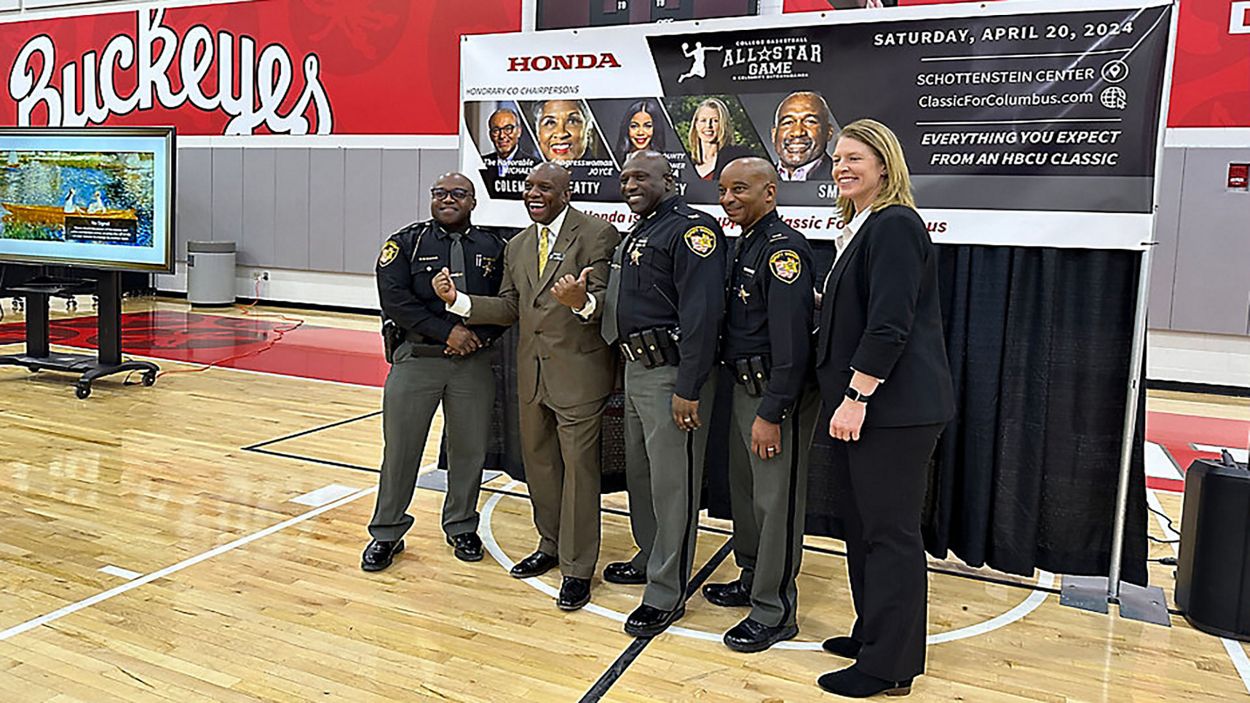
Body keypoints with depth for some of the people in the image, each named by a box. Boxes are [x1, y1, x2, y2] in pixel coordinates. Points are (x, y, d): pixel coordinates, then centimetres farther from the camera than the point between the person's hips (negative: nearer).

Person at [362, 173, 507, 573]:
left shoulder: (493, 248, 7)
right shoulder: (406, 243, 2)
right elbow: (395, 299, -9)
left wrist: (478, 335, -14)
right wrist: (447, 332, -15)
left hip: (473, 362, 2)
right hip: (416, 358, -1)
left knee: (470, 449, 10)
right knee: (400, 448, 4)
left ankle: (461, 527, 29)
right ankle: (387, 533, 19)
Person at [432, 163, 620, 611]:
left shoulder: (596, 235, -9)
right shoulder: (517, 246, 13)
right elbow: (509, 308, 11)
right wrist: (458, 300, -3)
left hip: (578, 371, -7)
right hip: (531, 372, 7)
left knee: (578, 467, 0)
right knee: (538, 461, 18)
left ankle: (577, 569, 12)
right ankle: (550, 545, 37)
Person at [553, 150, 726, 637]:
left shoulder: (691, 228, -13)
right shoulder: (637, 234, 20)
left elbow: (701, 312, -21)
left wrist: (688, 388, -24)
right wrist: (586, 301, 6)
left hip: (673, 375, -10)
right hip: (636, 369, 10)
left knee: (672, 484, -2)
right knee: (639, 473, 21)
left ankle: (666, 593, 9)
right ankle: (650, 558, 39)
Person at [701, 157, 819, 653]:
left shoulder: (783, 249, -17)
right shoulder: (743, 245, 13)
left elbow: (791, 341, -23)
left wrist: (771, 414, -24)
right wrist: (751, 402, 14)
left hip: (777, 394, -10)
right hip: (744, 387, 10)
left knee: (776, 501, 0)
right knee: (744, 490, 20)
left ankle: (775, 611, 12)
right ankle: (752, 580, 37)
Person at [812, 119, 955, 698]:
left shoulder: (895, 224, -14)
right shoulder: (862, 227, 17)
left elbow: (889, 324, -22)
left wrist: (855, 399, -22)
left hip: (892, 408, -10)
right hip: (858, 404, 10)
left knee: (891, 533, -1)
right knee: (860, 523, 18)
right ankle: (874, 634, 33)